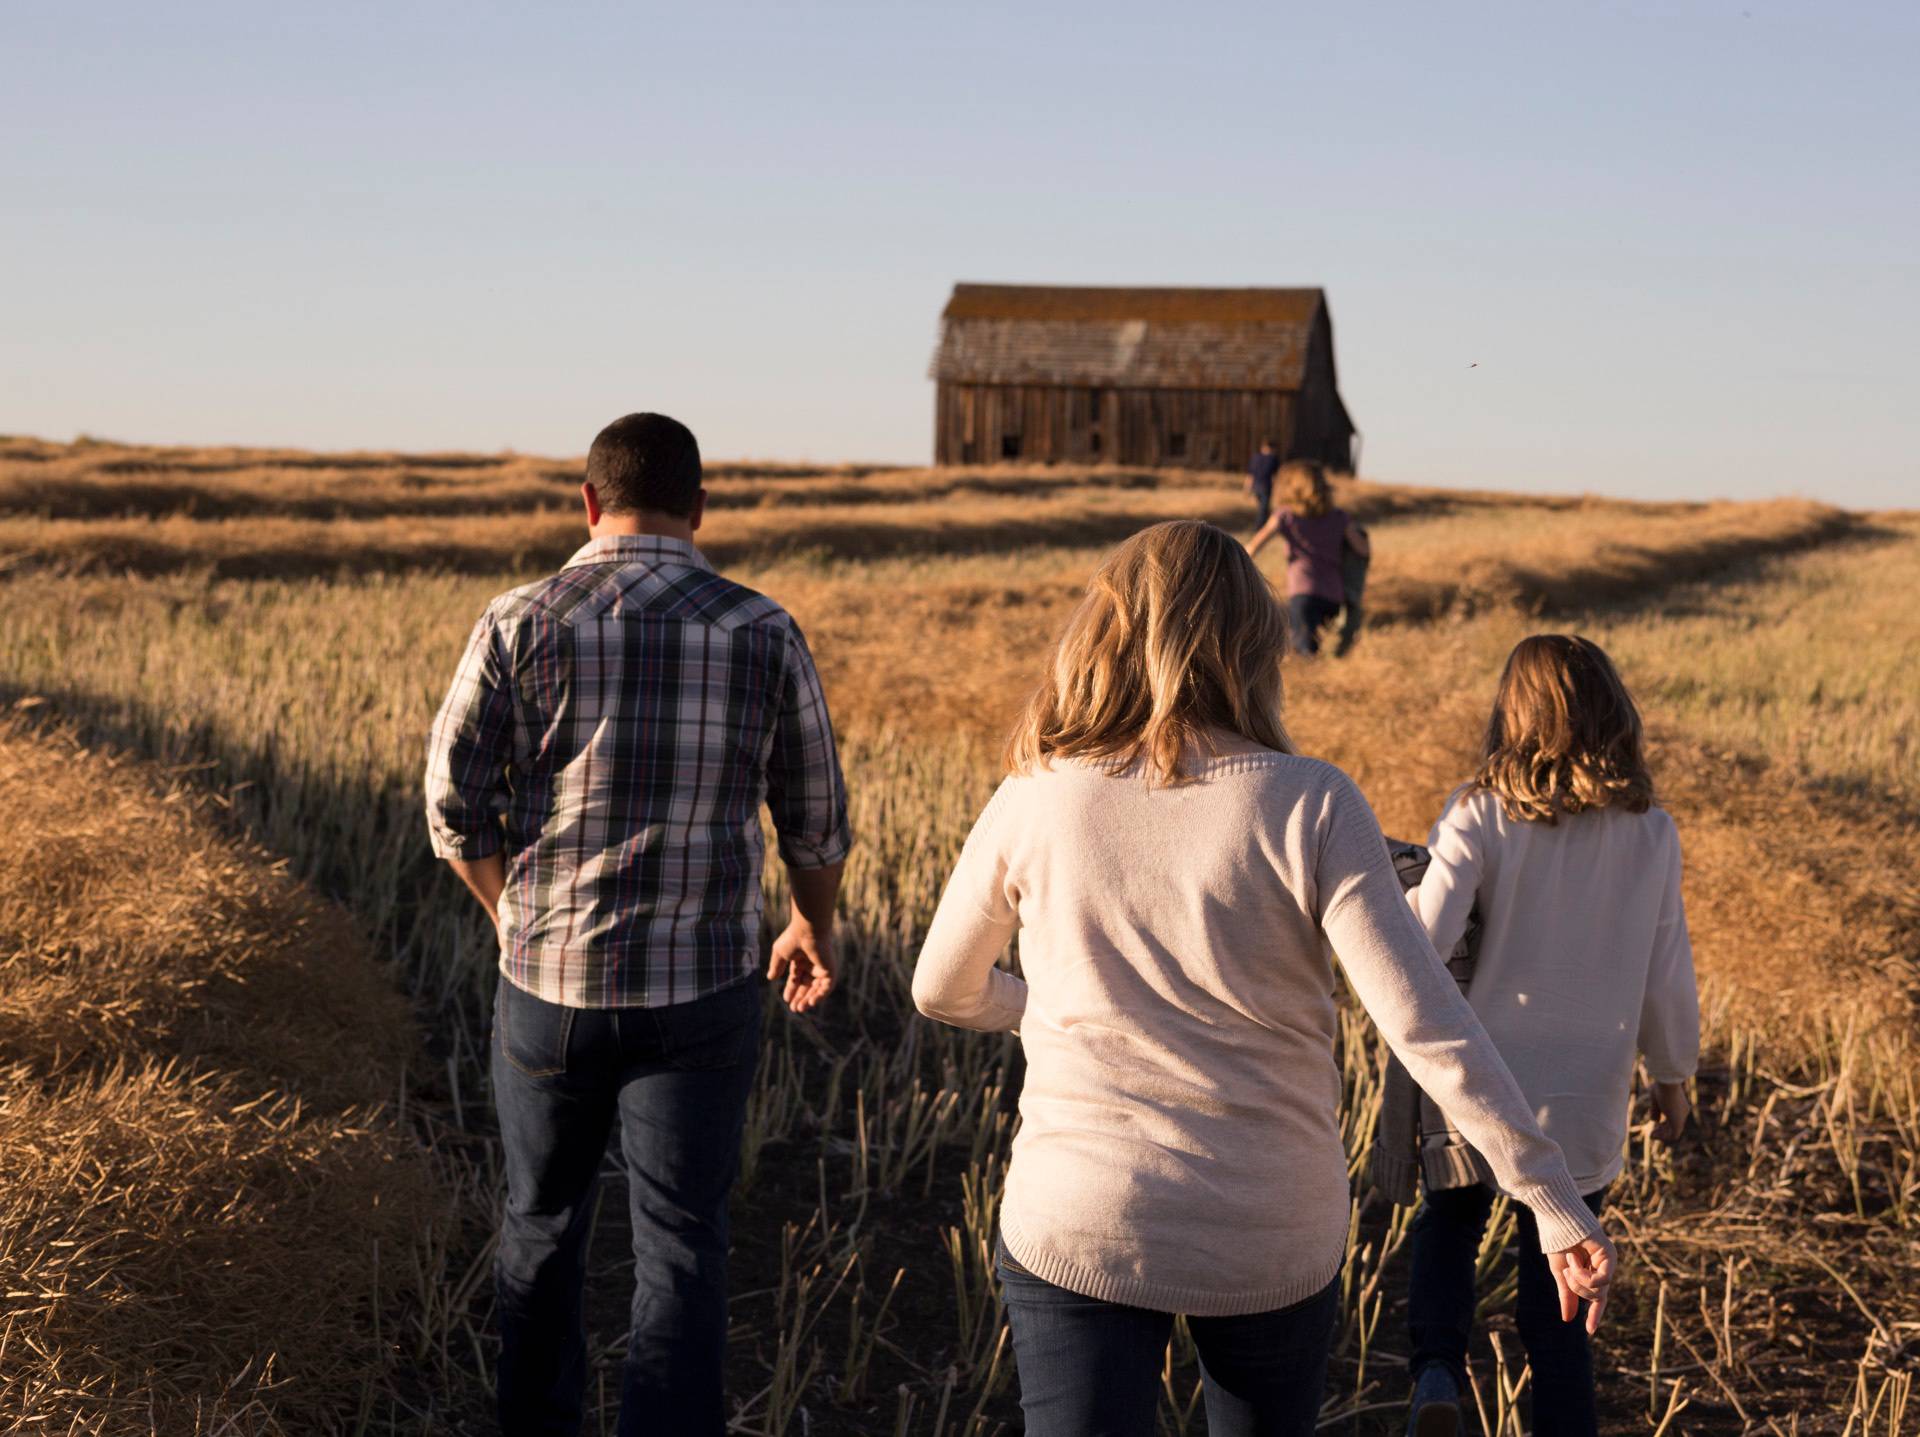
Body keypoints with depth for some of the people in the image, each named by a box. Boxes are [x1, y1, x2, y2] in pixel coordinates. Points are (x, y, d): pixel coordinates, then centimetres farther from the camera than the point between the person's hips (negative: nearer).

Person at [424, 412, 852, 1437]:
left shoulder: (518, 624, -6)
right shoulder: (762, 634, -4)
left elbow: (454, 797, -2)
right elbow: (815, 818, 5)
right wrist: (814, 927, 23)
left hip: (547, 981, 1)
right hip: (700, 995, -1)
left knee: (540, 1226, 21)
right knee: (680, 1250, 4)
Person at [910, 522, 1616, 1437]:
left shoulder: (1033, 804, -7)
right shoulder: (1309, 808, -14)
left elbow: (944, 991, 7)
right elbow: (1426, 1024, -18)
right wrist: (1558, 1206, -12)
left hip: (1076, 1224, 0)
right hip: (1276, 1241, 1)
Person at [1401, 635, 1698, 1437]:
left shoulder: (1480, 816, -13)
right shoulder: (1650, 833, -5)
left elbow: (1424, 940, -22)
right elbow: (1666, 977, 1)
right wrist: (1673, 1073, 17)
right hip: (1586, 1104, 2)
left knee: (1447, 1227, 24)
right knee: (1554, 1307, 15)